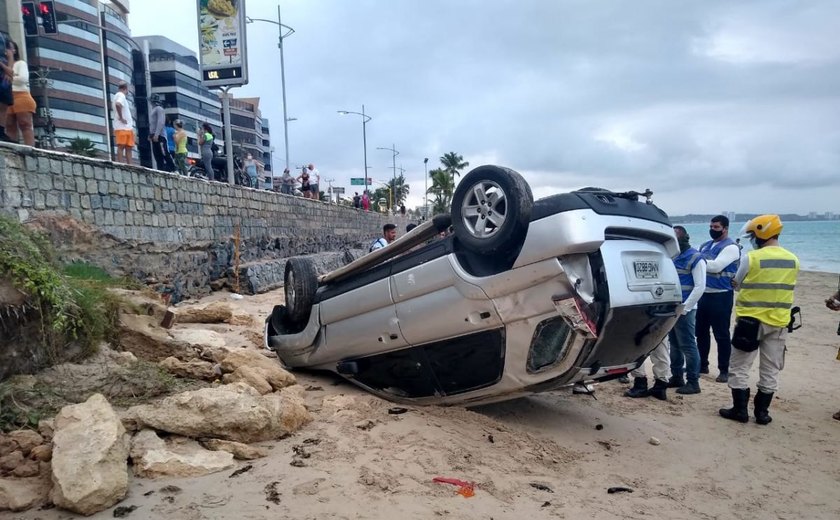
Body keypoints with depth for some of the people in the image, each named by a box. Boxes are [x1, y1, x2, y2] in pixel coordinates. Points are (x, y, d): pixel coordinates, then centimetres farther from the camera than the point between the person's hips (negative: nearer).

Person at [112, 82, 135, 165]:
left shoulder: (120, 96, 24)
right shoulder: (120, 95, -6)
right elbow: (118, 105, -27)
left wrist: (130, 116, 16)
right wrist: (121, 118, -21)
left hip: (127, 127, 9)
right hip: (122, 127, -9)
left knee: (128, 147, 5)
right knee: (121, 146, -11)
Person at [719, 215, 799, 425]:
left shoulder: (751, 258, -14)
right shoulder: (793, 260, 2)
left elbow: (736, 284, -2)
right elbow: (786, 288, 13)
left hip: (751, 319, -5)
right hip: (779, 322, 5)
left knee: (739, 367, 6)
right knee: (770, 371, 12)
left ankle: (740, 409, 8)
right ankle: (762, 412, 18)